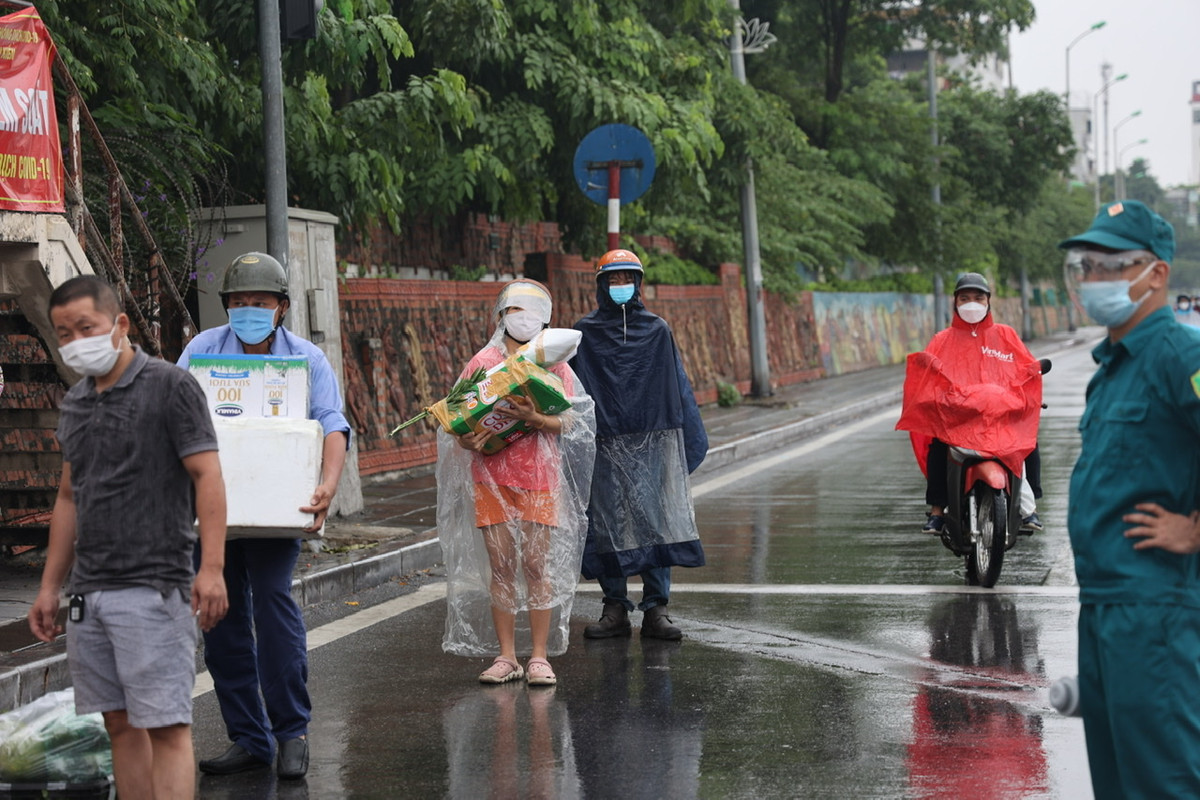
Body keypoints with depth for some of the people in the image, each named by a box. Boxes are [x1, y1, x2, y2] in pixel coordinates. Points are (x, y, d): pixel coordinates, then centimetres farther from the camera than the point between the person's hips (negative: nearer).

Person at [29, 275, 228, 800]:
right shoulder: (75, 402, 15)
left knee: (166, 727, -8)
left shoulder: (170, 387, -5)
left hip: (152, 589, -7)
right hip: (89, 593, 7)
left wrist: (211, 567, -21)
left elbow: (207, 476, -11)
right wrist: (49, 588, 19)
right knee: (121, 725, 9)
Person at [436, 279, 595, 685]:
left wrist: (531, 417, -19)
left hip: (539, 475, -1)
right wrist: (465, 439, -13)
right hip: (490, 475, 1)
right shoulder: (483, 362, 8)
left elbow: (565, 422, -1)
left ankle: (539, 657, 4)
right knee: (500, 565, 2)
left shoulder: (553, 363, 6)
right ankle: (506, 657, 9)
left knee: (537, 565, -3)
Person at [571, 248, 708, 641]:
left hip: (654, 442, 1)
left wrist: (692, 439, 6)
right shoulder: (585, 333, 6)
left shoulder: (657, 330, 9)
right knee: (610, 523, 1)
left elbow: (677, 388, 10)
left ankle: (656, 609, 3)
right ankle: (615, 610, 10)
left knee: (656, 520, -3)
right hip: (605, 445, 0)